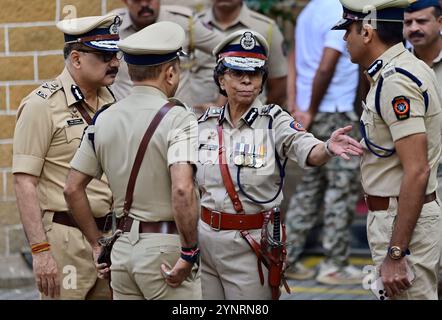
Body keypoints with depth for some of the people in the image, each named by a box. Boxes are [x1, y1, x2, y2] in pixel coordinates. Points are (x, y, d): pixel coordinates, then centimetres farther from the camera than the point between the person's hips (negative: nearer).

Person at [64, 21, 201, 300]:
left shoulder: (103, 120, 8)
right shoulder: (178, 119, -12)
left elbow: (73, 189, 11)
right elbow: (182, 189, -26)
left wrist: (97, 244, 18)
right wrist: (189, 253, -17)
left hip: (122, 248, 6)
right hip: (165, 247, -6)